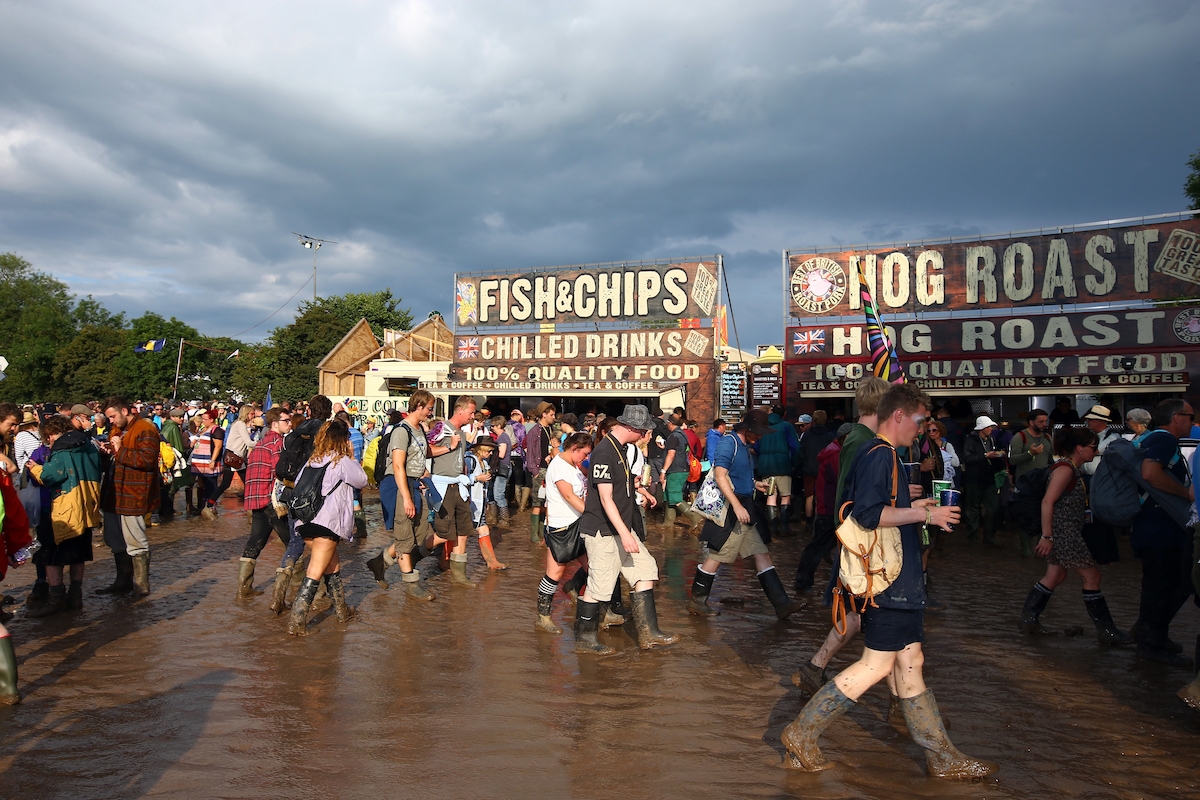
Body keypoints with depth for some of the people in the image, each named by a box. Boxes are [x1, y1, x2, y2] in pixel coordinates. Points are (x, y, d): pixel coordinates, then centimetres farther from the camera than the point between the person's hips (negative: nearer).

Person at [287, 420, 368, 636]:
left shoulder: (312, 460, 12)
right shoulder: (342, 461, -5)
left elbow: (297, 484, 12)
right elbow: (362, 481, 6)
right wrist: (352, 457, 11)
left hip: (306, 521, 7)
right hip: (327, 523, -7)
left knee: (333, 566, 20)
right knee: (315, 573, -4)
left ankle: (342, 611, 30)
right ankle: (297, 620, -8)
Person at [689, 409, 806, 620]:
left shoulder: (745, 446, 16)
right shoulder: (729, 443, -13)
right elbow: (720, 476, -23)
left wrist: (755, 484, 18)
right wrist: (737, 506, -27)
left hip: (744, 511, 10)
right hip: (731, 512, -10)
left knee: (762, 556, 7)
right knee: (716, 557, 0)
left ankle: (782, 604, 8)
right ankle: (697, 601, 15)